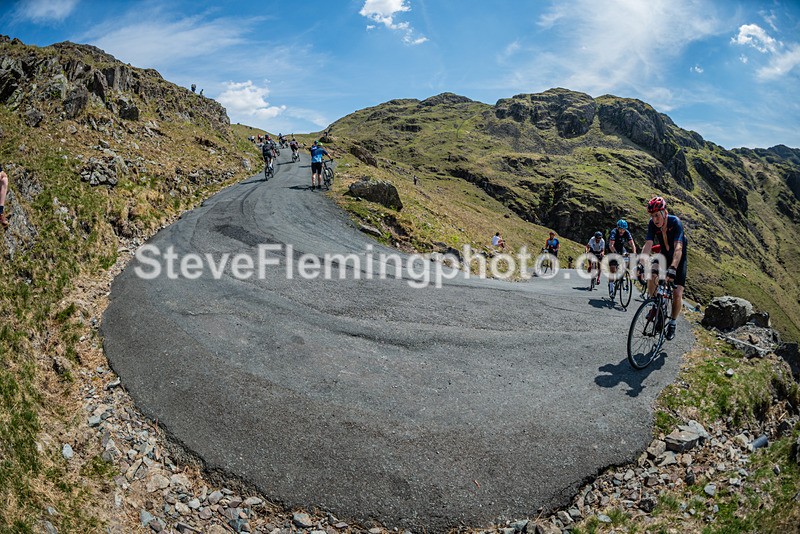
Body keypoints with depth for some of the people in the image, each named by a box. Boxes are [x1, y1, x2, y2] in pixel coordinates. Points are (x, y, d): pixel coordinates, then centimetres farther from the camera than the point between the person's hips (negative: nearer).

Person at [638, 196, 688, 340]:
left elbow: (678, 248, -41)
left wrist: (673, 268, -55)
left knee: (677, 293, -12)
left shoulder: (676, 223, -31)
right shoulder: (652, 224, -18)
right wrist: (640, 264, -41)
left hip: (679, 259, -4)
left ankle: (673, 323, 9)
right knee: (652, 277, -20)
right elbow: (648, 245, -25)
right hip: (664, 255, 4)